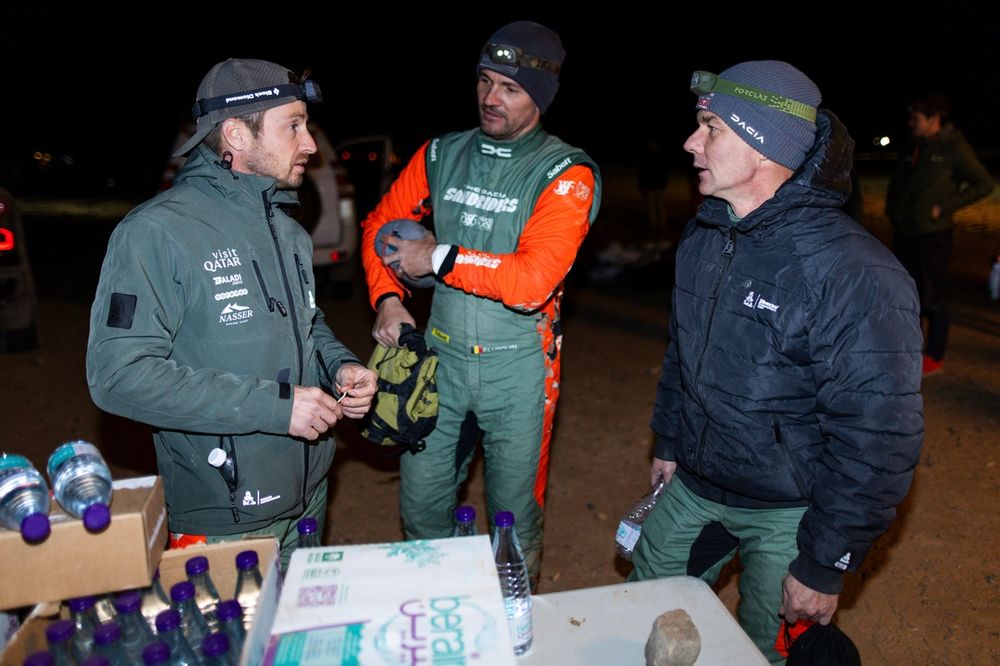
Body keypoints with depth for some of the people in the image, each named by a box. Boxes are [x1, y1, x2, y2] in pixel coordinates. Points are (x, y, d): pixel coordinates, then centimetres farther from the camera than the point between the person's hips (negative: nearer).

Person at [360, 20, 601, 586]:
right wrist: (388, 296, -2)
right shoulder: (442, 155, 6)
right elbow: (383, 223, 14)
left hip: (519, 364, -3)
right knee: (421, 506, 13)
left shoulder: (566, 173, -10)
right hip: (442, 354, 4)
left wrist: (439, 258, -16)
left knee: (515, 515, 12)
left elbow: (534, 280, -23)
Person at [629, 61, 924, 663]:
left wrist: (825, 564, -16)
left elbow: (878, 440, -22)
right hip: (693, 485, 7)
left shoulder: (856, 274, -26)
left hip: (788, 516, -6)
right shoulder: (703, 237, -1)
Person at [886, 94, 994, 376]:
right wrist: (893, 209, 12)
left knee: (931, 298, -1)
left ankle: (934, 357, 10)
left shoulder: (954, 147, -9)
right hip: (904, 233, 7)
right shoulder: (916, 146, 10)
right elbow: (897, 181, 24)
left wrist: (945, 206, -14)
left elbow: (984, 184, -9)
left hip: (933, 234, -7)